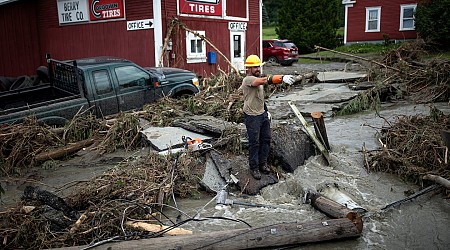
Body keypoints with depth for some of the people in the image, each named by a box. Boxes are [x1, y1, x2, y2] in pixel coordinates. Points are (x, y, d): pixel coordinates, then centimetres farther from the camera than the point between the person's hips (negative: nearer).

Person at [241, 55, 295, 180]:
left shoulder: (258, 79, 12)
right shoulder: (248, 80, -19)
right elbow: (265, 80, -37)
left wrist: (266, 110, 20)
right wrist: (282, 78, -47)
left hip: (262, 114, 9)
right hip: (252, 117, -9)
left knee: (266, 140, 14)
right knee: (254, 143, 1)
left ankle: (262, 163, 29)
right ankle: (254, 168, 14)